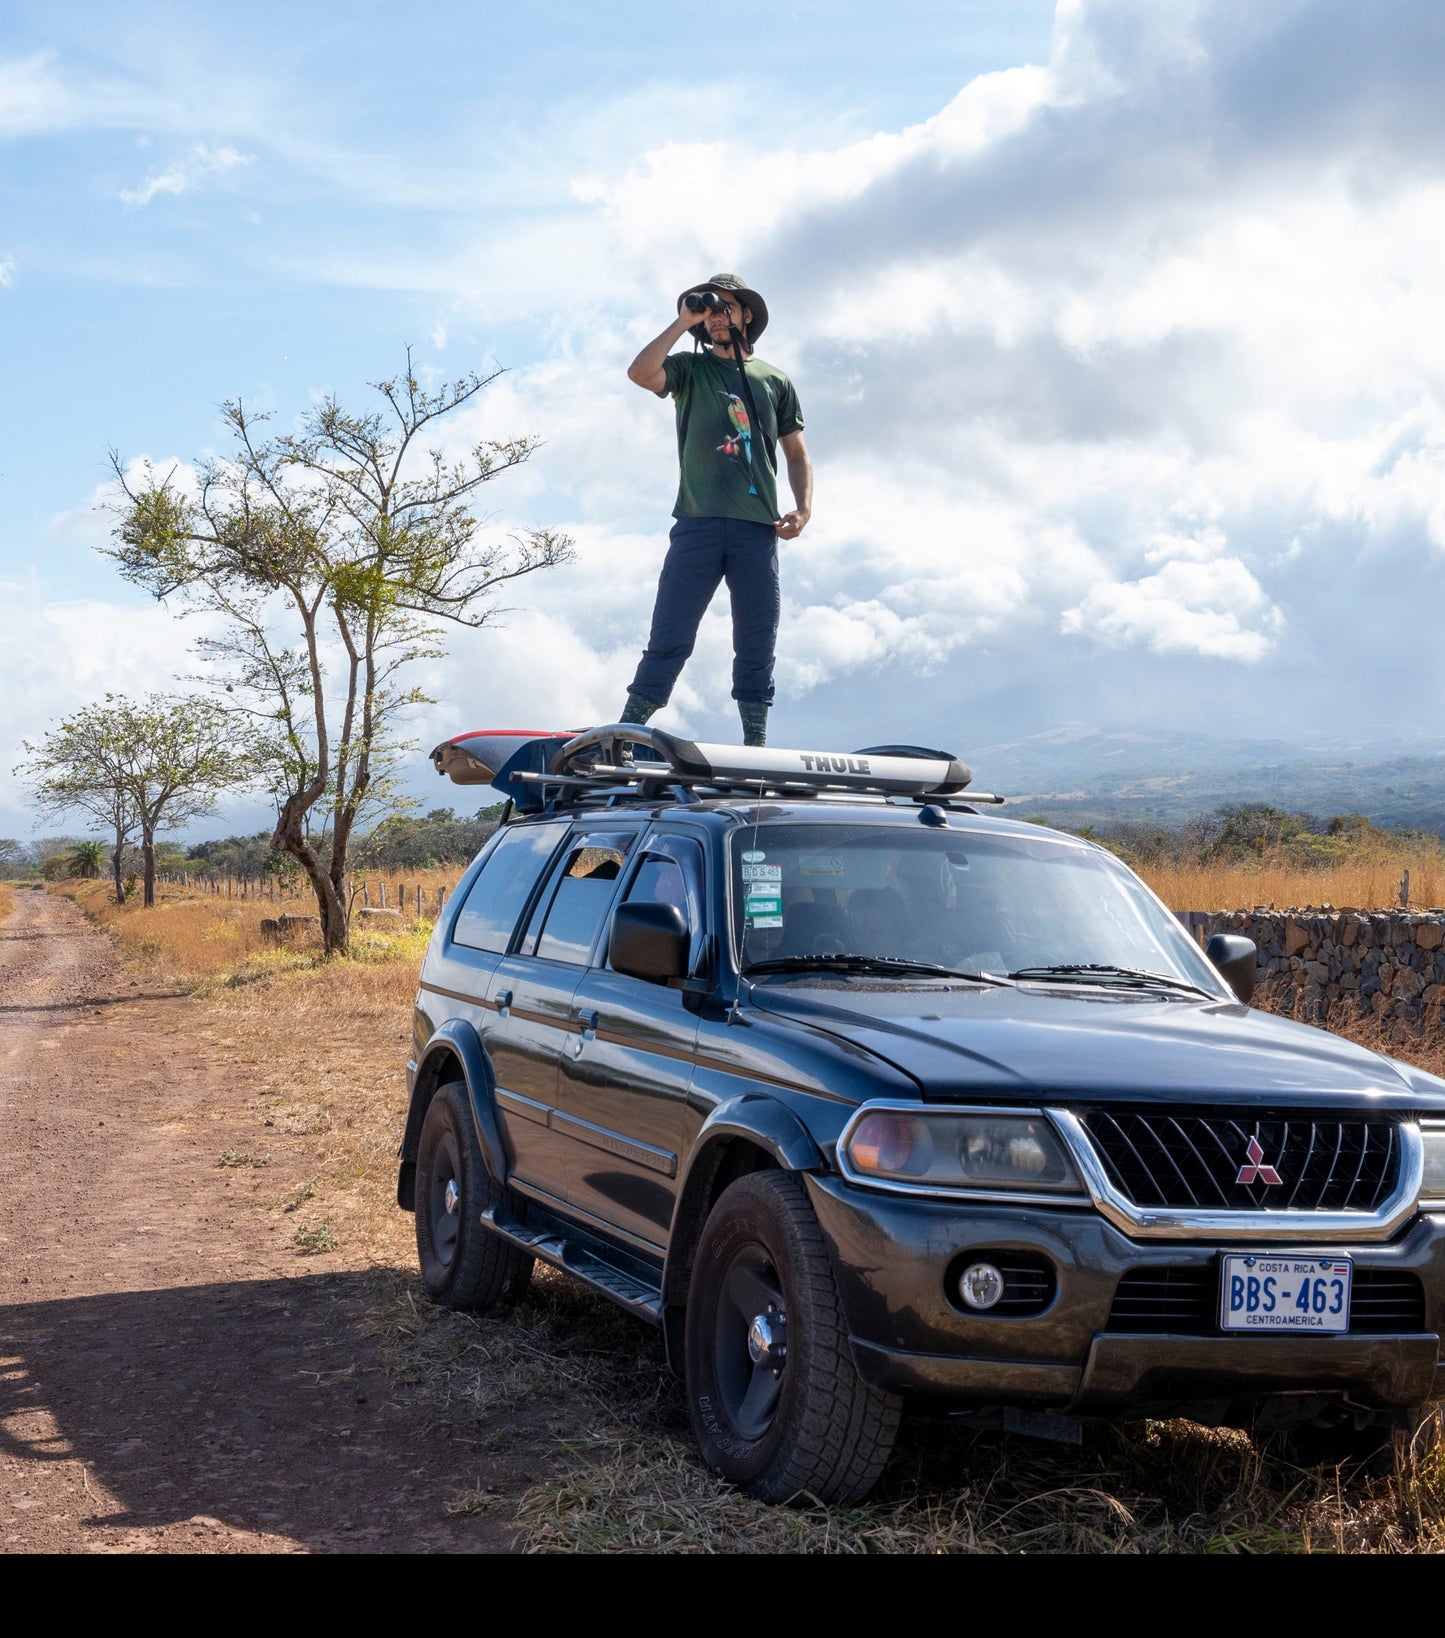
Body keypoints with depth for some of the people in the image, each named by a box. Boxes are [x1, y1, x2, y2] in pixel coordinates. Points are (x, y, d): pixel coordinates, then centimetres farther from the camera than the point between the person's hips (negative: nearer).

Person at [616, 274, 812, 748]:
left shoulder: (774, 380, 20)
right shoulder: (689, 368, 14)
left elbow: (796, 452, 20)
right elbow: (640, 372, -7)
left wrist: (804, 508, 4)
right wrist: (682, 322, -2)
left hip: (758, 529, 2)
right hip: (697, 524, -2)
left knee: (757, 646, 2)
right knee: (669, 641, -9)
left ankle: (756, 748, 7)